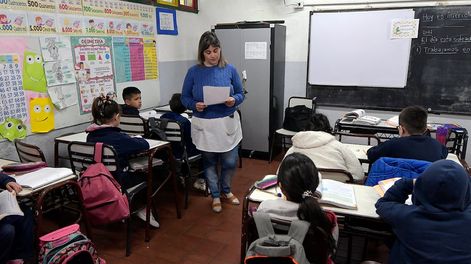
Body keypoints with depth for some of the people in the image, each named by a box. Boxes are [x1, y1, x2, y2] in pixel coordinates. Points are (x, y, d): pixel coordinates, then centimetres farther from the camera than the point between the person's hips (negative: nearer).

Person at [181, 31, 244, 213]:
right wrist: (195, 105, -18)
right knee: (209, 162, 12)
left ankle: (226, 191, 36)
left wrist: (234, 100, -17)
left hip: (228, 123, 1)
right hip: (204, 125, 0)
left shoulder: (229, 70, -1)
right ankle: (216, 196, 33)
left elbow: (240, 94, 5)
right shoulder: (193, 72, -2)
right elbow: (185, 97, 3)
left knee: (230, 162, 6)